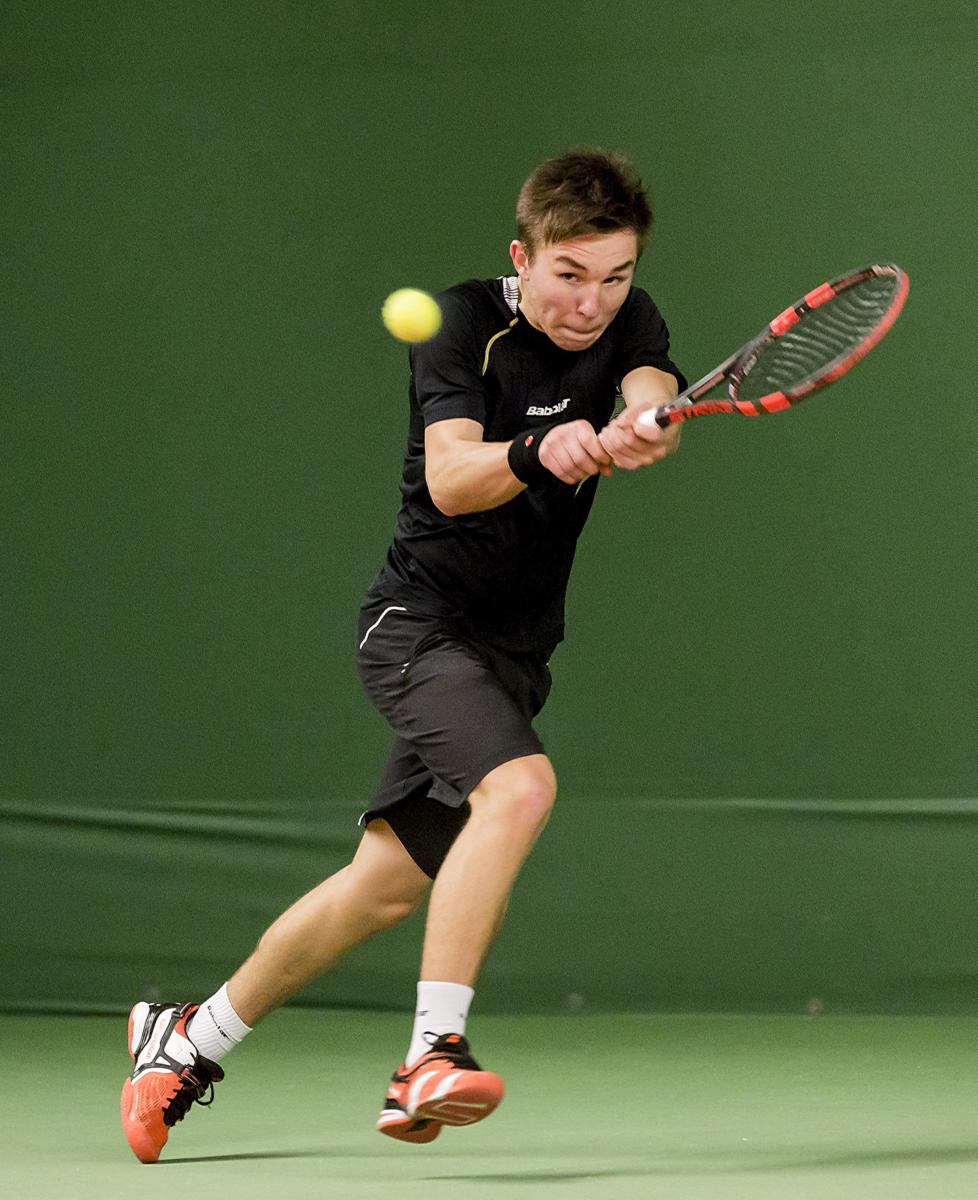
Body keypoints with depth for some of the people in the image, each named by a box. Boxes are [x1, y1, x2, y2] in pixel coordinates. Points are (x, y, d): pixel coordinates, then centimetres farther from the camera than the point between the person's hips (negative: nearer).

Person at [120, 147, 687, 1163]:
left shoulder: (628, 326, -1)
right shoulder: (464, 323, -15)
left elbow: (655, 400, -22)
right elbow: (450, 477, -29)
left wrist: (638, 431, -46)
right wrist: (535, 453, -49)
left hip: (513, 650, 6)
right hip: (423, 618, -6)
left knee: (387, 886, 11)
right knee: (519, 785, -32)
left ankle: (191, 1040, 28)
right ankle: (428, 1060, -34)